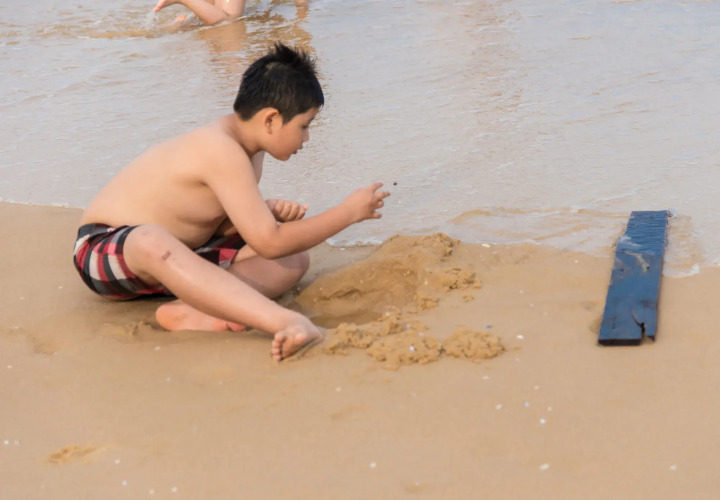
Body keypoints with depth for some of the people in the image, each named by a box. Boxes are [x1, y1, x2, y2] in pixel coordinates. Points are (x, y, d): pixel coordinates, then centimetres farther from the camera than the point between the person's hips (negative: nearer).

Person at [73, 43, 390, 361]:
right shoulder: (223, 151, -27)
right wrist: (349, 213, -18)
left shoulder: (246, 145, 2)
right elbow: (269, 243, -26)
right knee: (151, 241, -46)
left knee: (295, 259, -6)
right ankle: (289, 323, -60)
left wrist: (270, 212, -10)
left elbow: (224, 226, 9)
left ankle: (188, 312, -29)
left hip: (174, 255, 9)